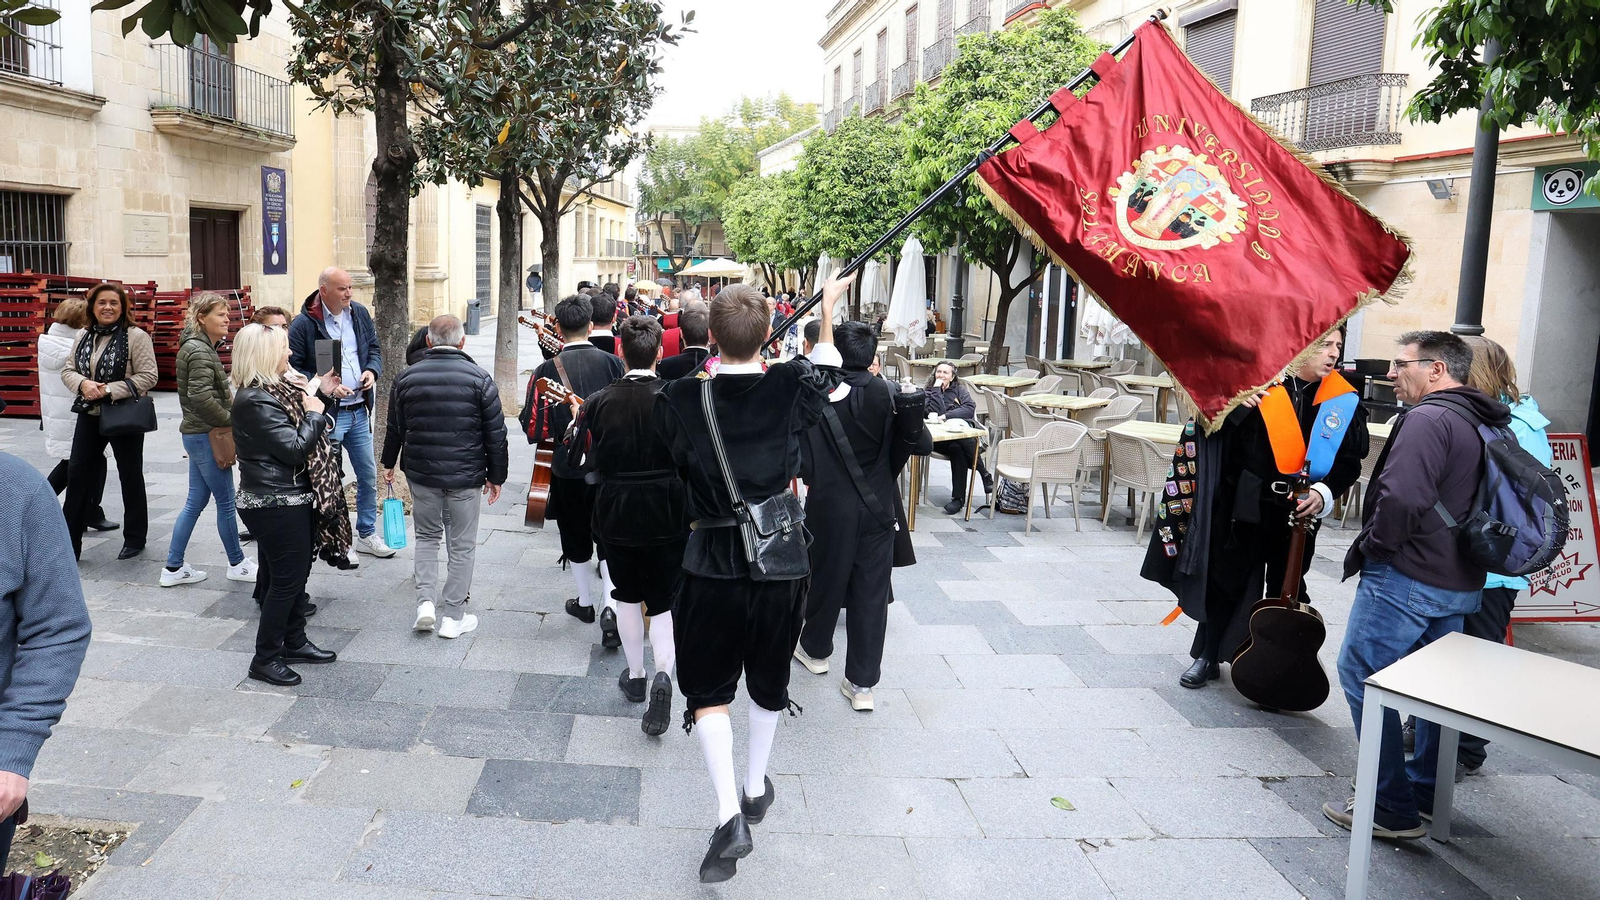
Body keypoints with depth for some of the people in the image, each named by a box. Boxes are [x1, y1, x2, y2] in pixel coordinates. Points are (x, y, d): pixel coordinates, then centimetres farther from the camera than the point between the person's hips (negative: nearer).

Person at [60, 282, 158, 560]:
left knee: (130, 475, 8)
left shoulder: (136, 337, -11)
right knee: (77, 472, 5)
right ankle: (70, 540, 14)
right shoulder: (84, 337, 7)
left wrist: (109, 390, -21)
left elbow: (148, 376, -16)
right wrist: (83, 384, -13)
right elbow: (68, 370, 9)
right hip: (89, 414, 5)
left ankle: (134, 537, 22)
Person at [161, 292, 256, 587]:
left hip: (198, 434, 10)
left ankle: (173, 568, 18)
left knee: (196, 501, 13)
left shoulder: (200, 347, 14)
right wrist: (230, 419, -15)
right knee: (226, 502, 3)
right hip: (206, 436, -10)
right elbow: (200, 396, -25)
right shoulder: (199, 351, -17)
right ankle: (237, 564, 16)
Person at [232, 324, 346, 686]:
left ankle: (294, 642, 33)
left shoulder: (273, 391, 10)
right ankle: (265, 659, 10)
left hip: (294, 499, 10)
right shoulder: (255, 401, -21)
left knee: (297, 573, 19)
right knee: (286, 579, -2)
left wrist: (320, 393, 11)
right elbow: (295, 448, -24)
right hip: (275, 504, -10)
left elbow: (297, 425, 19)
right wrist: (315, 413, -11)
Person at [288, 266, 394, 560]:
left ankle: (367, 535, 28)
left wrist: (372, 370, -4)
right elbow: (293, 370, -10)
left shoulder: (359, 313, 5)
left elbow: (374, 348, 16)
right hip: (326, 414, -6)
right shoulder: (303, 324, -12)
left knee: (368, 476, 13)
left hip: (359, 411, 6)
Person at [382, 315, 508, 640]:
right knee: (461, 544, 7)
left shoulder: (407, 378, 1)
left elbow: (395, 427, 11)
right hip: (465, 476, -2)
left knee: (427, 536, 20)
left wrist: (389, 463, 26)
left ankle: (425, 601, 9)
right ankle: (453, 616, 12)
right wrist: (496, 475, 5)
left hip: (421, 473, 3)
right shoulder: (479, 378, -8)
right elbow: (495, 434, -5)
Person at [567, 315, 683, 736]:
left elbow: (585, 466, -4)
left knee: (628, 595, 20)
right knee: (663, 599, 8)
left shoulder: (599, 402, -8)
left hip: (616, 514, 2)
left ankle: (635, 675, 32)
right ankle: (663, 673, -15)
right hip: (667, 515, -1)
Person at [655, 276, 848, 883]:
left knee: (708, 689, 10)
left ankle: (730, 814, -1)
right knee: (769, 680, 21)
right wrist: (828, 306, 26)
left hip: (711, 565, -2)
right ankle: (756, 789, 38)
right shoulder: (792, 388, -10)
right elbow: (826, 369, 13)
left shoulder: (680, 400, -12)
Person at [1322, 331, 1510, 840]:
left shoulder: (1428, 419, -17)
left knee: (1363, 676, -2)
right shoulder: (1488, 426, 13)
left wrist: (1366, 549, -14)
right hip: (1461, 583, 10)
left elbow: (1401, 499, -28)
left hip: (1406, 577, -10)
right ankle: (1428, 793, 31)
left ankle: (1393, 809, 1)